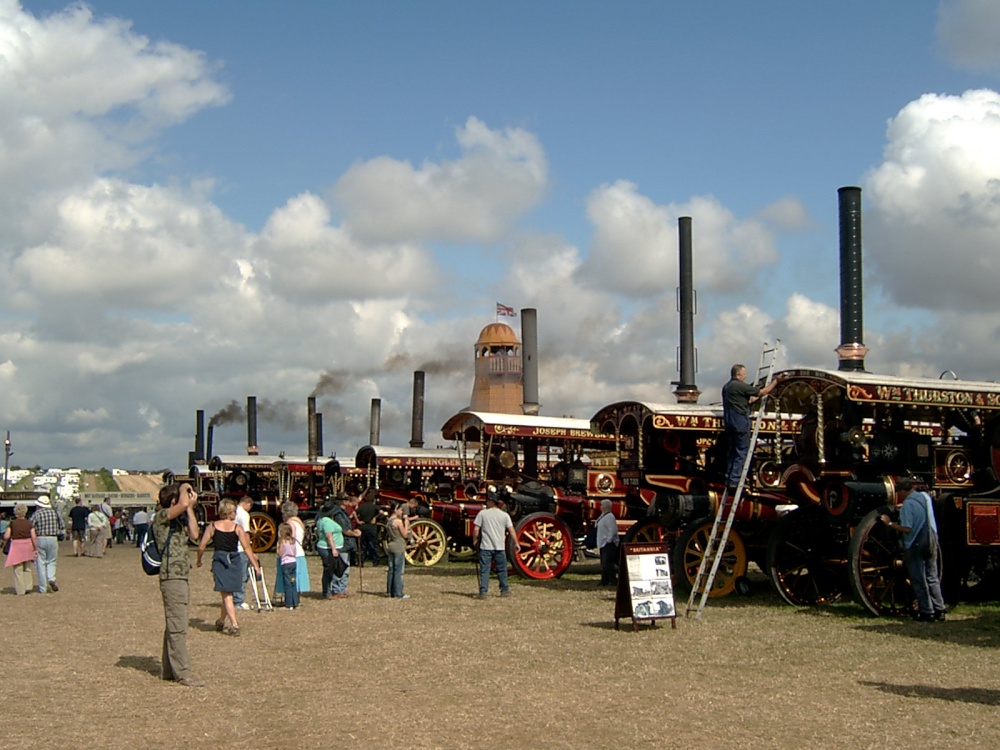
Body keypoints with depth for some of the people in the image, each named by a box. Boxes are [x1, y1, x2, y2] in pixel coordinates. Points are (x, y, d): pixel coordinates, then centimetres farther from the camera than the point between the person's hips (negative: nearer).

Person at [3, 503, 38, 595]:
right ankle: (27, 586, 14)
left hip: (16, 546, -2)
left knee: (18, 569, 6)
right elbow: (34, 537, -7)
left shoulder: (12, 523, -7)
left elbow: (6, 536, -11)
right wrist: (36, 549, -1)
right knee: (26, 567, 20)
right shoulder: (29, 523, -3)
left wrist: (4, 541, 12)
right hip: (28, 545, 2)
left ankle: (20, 590, 8)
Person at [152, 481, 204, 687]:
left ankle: (169, 669, 19)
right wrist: (184, 488, -8)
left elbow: (194, 534, 5)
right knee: (178, 627, -9)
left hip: (180, 577, 10)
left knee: (173, 625, 13)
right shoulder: (162, 516, -9)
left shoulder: (178, 519, 18)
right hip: (171, 576, -10)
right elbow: (183, 504, -27)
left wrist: (191, 508, 6)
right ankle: (183, 672, -8)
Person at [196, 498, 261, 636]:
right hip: (235, 561, 1)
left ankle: (234, 625, -12)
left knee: (226, 595, 0)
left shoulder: (212, 526, 0)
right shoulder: (237, 528, -1)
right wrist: (255, 564, -1)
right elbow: (247, 548, -5)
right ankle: (221, 622, 31)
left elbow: (201, 547, 0)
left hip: (219, 561, -1)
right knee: (228, 592, 18)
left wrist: (198, 560, 18)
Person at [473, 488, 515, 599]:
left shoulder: (482, 513, -5)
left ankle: (483, 591, -4)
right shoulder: (504, 515, 0)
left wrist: (475, 541, 9)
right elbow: (511, 530, -2)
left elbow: (476, 529, -6)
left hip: (485, 547, -2)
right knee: (501, 570, 15)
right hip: (500, 547, 2)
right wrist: (516, 543, 9)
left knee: (484, 570, 1)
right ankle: (505, 590, 22)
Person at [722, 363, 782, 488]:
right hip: (740, 421, -9)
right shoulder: (740, 386, -12)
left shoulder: (726, 387, 17)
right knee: (742, 452, -4)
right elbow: (763, 392, -8)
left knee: (733, 451, 14)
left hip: (729, 422, 9)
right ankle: (735, 480, -7)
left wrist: (753, 399, 21)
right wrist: (775, 381, 2)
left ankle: (729, 479, 14)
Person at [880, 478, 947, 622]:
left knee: (919, 581, 2)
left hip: (915, 545, -7)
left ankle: (926, 612, 5)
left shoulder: (908, 503, -16)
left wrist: (890, 523, -11)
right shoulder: (926, 496, 7)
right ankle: (939, 610, 15)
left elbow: (906, 528, -20)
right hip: (931, 543, 7)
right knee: (932, 578, 14)